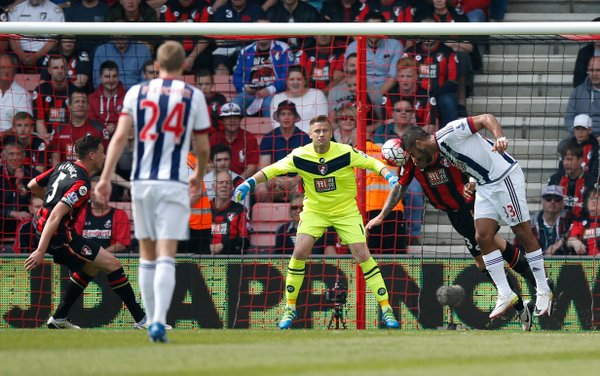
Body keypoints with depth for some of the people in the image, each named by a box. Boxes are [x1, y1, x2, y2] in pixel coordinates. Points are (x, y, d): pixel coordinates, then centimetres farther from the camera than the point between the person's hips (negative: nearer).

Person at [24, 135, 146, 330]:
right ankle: (141, 320, -6)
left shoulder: (63, 166, 7)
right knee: (112, 263, -7)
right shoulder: (81, 184, -20)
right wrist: (41, 251, -31)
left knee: (90, 267, 25)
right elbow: (56, 216, -28)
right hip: (60, 236, -10)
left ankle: (59, 319, 25)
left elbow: (32, 185, 18)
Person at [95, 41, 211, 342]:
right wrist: (199, 177, 26)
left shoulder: (137, 92, 5)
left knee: (147, 255, 13)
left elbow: (120, 137, -4)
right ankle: (159, 322, -22)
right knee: (166, 257, -7)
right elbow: (203, 148, 7)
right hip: (174, 183, -2)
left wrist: (105, 177, -6)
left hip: (141, 182, 2)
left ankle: (152, 322, 16)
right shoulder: (193, 96, 3)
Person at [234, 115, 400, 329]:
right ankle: (290, 308, 2)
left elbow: (372, 163, -12)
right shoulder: (300, 156, -14)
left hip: (346, 211, -1)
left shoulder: (346, 153, -18)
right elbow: (272, 170, -5)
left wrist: (390, 177, -30)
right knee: (300, 252, -15)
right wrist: (249, 183, -16)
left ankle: (386, 308, -3)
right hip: (314, 210, 1)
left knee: (362, 255, -11)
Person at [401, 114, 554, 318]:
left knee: (523, 234, -2)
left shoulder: (450, 132, -16)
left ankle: (543, 292, 6)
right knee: (482, 237, -1)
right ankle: (505, 294, 4)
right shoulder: (440, 150, 11)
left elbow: (485, 119, -20)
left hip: (505, 177, -9)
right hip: (484, 185, 9)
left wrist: (499, 137, -35)